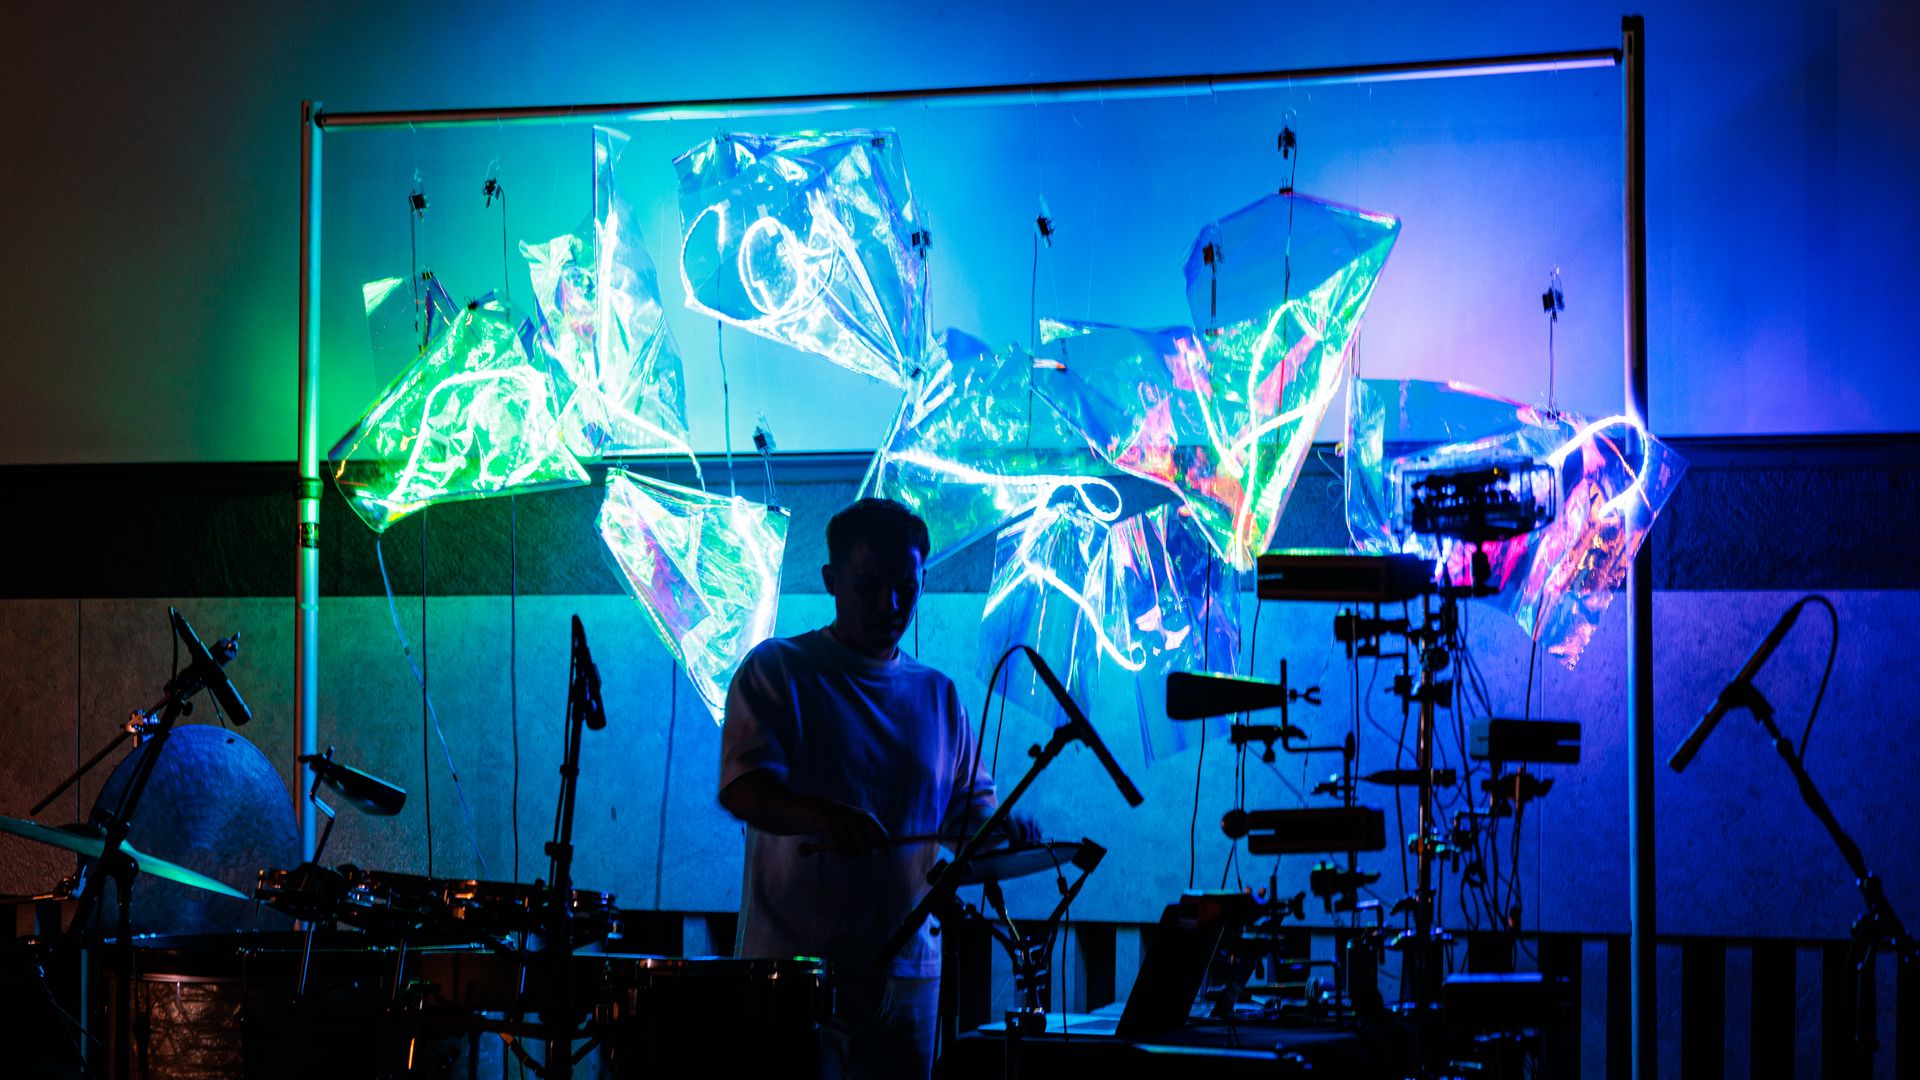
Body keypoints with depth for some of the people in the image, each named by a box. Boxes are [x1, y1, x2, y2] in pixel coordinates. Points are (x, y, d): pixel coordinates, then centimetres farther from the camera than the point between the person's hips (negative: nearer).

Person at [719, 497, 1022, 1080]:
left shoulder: (938, 696, 15)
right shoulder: (777, 671, 0)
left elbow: (969, 806, 19)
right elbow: (741, 788, -13)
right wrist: (824, 815, -33)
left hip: (906, 968, 5)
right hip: (793, 960, -4)